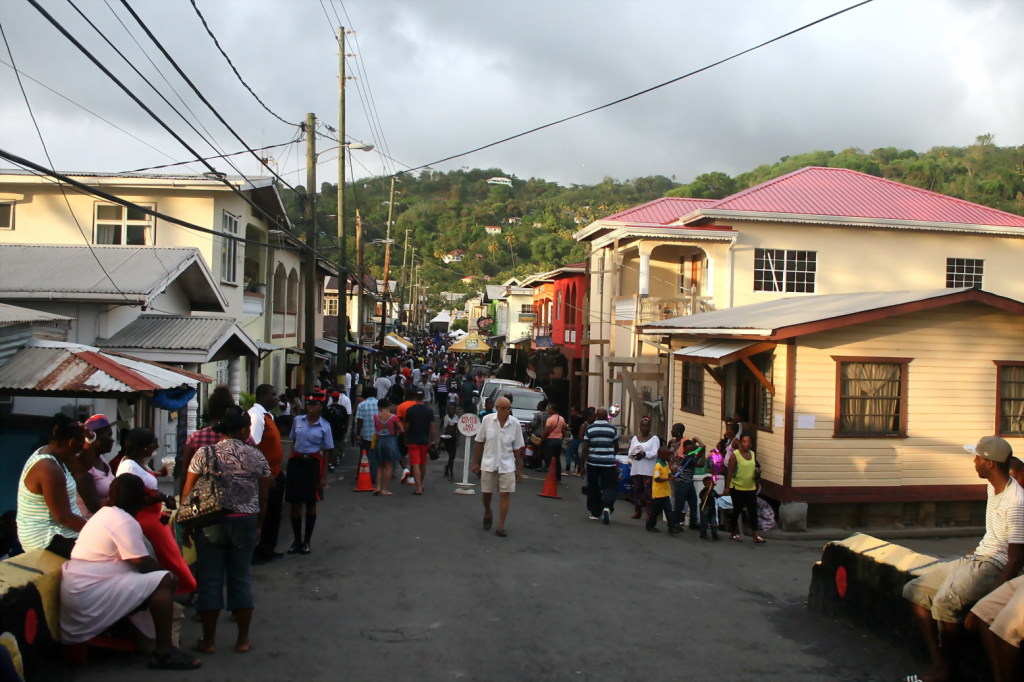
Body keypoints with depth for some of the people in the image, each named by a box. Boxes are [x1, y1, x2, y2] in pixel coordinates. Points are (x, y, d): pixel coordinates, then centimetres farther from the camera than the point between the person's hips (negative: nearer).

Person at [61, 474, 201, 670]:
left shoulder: (105, 513, 15)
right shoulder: (124, 522, -15)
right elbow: (144, 564, -16)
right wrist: (167, 572, 0)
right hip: (89, 596, -10)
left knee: (153, 577, 19)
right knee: (164, 581, -16)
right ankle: (163, 653, -15)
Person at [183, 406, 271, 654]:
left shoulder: (205, 454, -6)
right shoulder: (256, 456, -1)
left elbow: (188, 492, -4)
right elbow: (263, 496, 4)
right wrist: (258, 526, 15)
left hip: (210, 523, -1)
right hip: (244, 523, 2)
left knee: (210, 580, 7)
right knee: (241, 578, 11)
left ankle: (209, 640, 14)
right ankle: (243, 639, 16)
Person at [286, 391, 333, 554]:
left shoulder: (324, 426, -3)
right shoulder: (298, 420, 3)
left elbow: (326, 452, 0)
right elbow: (293, 442, 11)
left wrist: (324, 476, -3)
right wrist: (290, 464, 5)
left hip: (313, 463, -2)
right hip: (296, 461, 2)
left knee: (311, 504, 6)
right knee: (295, 504, 6)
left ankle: (306, 541, 18)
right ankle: (296, 540, 18)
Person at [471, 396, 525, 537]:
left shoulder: (515, 424, -6)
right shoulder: (487, 420, -7)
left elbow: (517, 449, 0)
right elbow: (479, 442, 1)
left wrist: (519, 469, 2)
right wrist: (475, 462, 2)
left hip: (507, 465, 0)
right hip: (488, 463, 0)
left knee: (505, 494, -5)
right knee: (486, 493, 10)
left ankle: (500, 526, 2)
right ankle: (487, 514, 40)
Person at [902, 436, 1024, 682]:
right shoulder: (992, 487, 8)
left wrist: (989, 597, -25)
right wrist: (970, 553, 17)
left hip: (996, 567, -10)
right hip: (975, 559, 10)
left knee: (945, 600, -34)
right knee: (914, 590, 1)